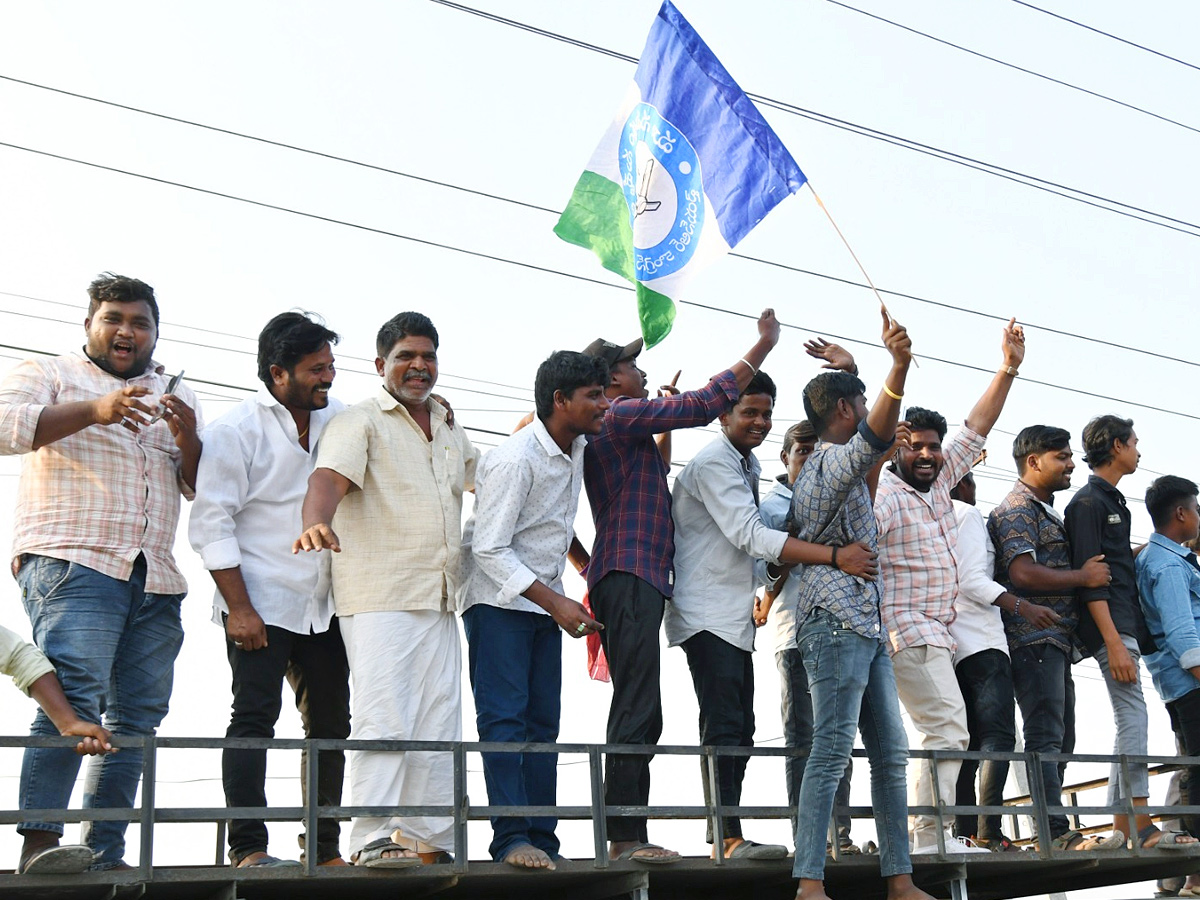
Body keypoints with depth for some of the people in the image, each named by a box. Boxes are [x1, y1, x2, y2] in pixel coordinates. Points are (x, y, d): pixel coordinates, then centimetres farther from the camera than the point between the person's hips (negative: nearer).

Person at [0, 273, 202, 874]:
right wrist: (93, 410, -19)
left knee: (137, 716, -1)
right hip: (71, 562, -5)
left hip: (156, 580, 5)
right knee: (74, 694, -21)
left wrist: (188, 438, -2)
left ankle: (104, 853, 1)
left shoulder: (175, 399, 26)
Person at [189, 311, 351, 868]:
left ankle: (325, 849, 14)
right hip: (260, 604, -6)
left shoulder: (338, 418, 9)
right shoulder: (236, 430, -7)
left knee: (330, 724, 6)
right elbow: (211, 524, -11)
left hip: (324, 606, 6)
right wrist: (238, 608, -16)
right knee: (254, 717, -10)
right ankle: (247, 848, -7)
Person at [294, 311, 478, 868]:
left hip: (440, 601, 7)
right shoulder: (359, 422, 1)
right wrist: (316, 522, -38)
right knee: (384, 718, -14)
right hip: (379, 597, -7)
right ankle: (373, 840, -13)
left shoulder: (452, 435, 23)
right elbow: (328, 478, -17)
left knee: (439, 724, 5)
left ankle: (428, 843, 10)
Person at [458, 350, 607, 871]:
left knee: (543, 722, 4)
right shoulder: (515, 460, -20)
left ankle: (542, 841, 4)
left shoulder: (577, 448, 5)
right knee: (504, 717, -13)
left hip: (546, 602, 8)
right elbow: (488, 549, -22)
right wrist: (555, 603, -24)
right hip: (498, 599, -8)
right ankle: (511, 838, -15)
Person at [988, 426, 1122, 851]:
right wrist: (1084, 576, -12)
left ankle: (1055, 834, 12)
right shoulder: (1017, 508, -7)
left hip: (1056, 638, 10)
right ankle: (1056, 833, -16)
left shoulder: (1047, 512, 24)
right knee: (1045, 737, -13)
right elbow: (1023, 573, -20)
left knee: (1059, 739, 9)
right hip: (1033, 637, -10)